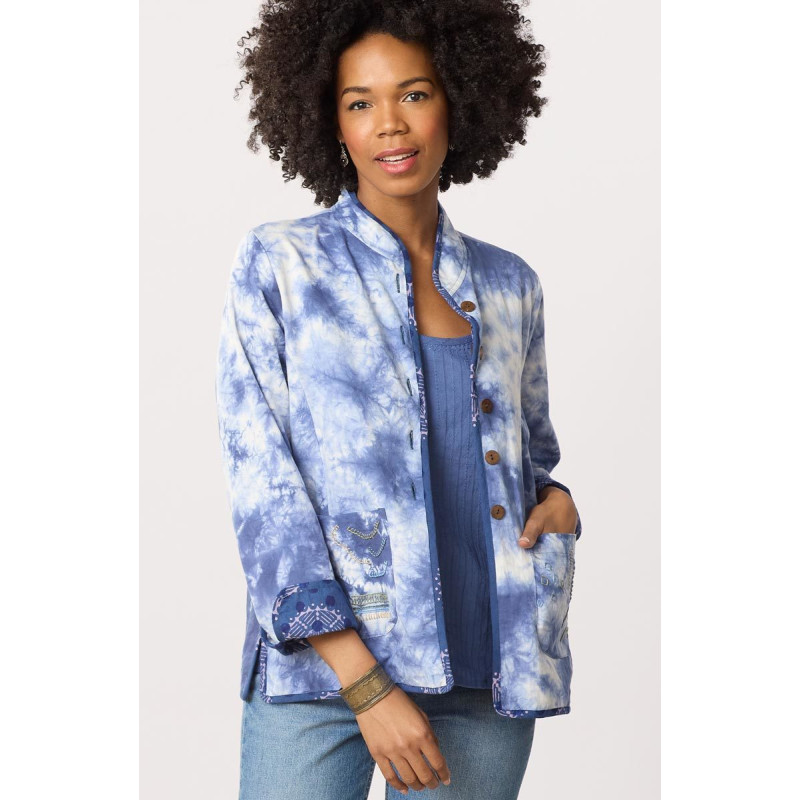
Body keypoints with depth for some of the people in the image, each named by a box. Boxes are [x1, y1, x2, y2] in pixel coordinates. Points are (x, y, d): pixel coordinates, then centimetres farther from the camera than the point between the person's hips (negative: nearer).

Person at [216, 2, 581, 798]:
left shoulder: (508, 284, 10)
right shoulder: (277, 263, 0)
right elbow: (261, 479, -7)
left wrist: (556, 502, -1)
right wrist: (365, 683, -14)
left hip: (487, 671, 3)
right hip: (324, 655, -3)